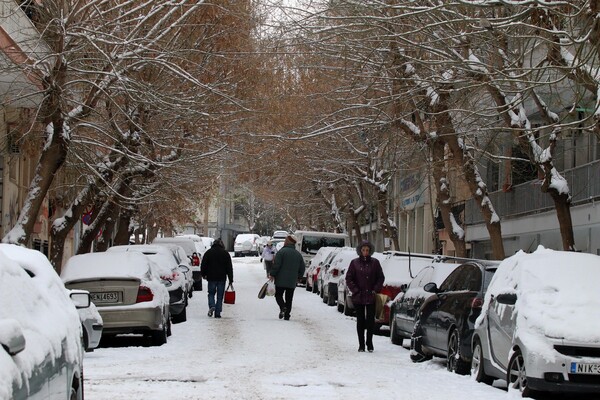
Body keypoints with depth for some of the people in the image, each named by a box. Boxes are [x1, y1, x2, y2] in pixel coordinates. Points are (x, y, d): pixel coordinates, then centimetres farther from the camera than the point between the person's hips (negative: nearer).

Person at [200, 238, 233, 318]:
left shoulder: (208, 252, 2)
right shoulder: (225, 253, 4)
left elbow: (203, 265, 3)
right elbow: (229, 267, 4)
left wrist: (203, 274, 16)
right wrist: (230, 279, 6)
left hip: (211, 277, 0)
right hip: (222, 278, 0)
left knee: (211, 293, 12)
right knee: (220, 296, 5)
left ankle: (212, 306, -15)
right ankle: (217, 313, 1)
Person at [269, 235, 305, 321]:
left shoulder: (281, 252, -8)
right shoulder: (298, 254, 11)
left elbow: (276, 265, -14)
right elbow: (302, 269, 15)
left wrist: (272, 275, -5)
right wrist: (298, 278, 26)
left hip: (281, 281, -5)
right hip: (292, 282, 5)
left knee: (278, 295, 6)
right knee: (289, 298, 9)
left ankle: (283, 307, -18)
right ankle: (287, 315, 6)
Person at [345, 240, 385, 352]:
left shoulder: (375, 262, 4)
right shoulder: (355, 263, 3)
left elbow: (381, 278, 7)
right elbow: (349, 279, 4)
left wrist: (375, 290, -3)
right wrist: (355, 290, -5)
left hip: (371, 297, 0)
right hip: (358, 297, 0)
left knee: (371, 320, -1)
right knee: (360, 321, 4)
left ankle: (369, 343, 9)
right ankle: (361, 344, 10)